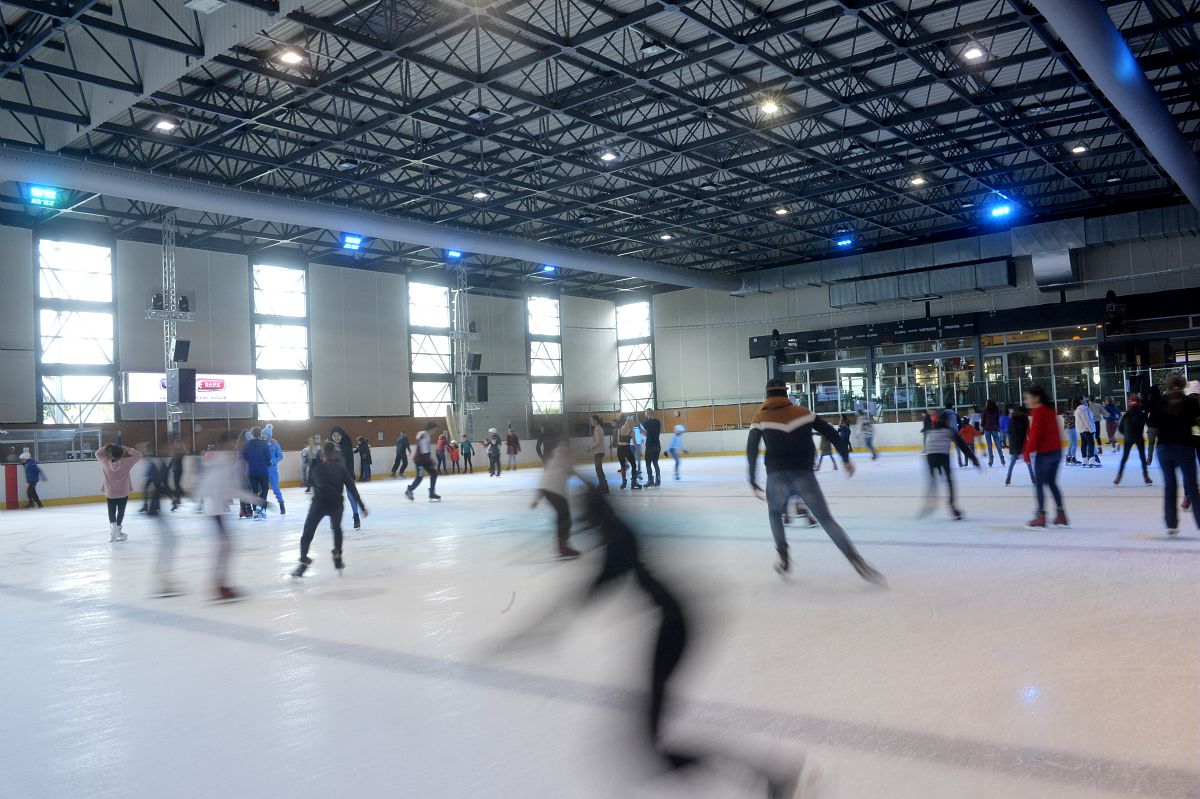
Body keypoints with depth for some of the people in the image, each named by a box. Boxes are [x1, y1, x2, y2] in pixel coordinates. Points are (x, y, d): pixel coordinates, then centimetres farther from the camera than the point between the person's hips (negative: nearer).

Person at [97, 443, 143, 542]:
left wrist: (106, 448, -3)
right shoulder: (125, 462, -17)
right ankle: (118, 530, 18)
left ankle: (112, 525, -13)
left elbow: (98, 454, 9)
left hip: (110, 493, 1)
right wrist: (127, 449, -11)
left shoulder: (105, 462, -10)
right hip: (123, 493, -1)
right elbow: (139, 455, -9)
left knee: (111, 512, 10)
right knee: (121, 511, 13)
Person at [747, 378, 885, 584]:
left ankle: (784, 559, 22)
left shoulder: (761, 418, 10)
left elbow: (751, 451, 1)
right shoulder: (803, 413, 14)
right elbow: (831, 432, 10)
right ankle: (856, 561, -7)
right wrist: (846, 459, 17)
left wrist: (753, 482, 4)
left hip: (777, 476, 0)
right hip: (804, 474, 1)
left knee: (775, 513, 28)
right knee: (826, 519, 5)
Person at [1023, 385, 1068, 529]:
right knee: (1052, 483, 16)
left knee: (1039, 484, -1)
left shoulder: (1037, 412, -13)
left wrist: (1028, 452, -13)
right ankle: (1061, 516, 17)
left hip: (1044, 453, -9)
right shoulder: (1050, 410, 13)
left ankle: (1041, 516, -3)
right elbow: (1054, 430, 18)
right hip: (1057, 451, 9)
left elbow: (1034, 434, -18)